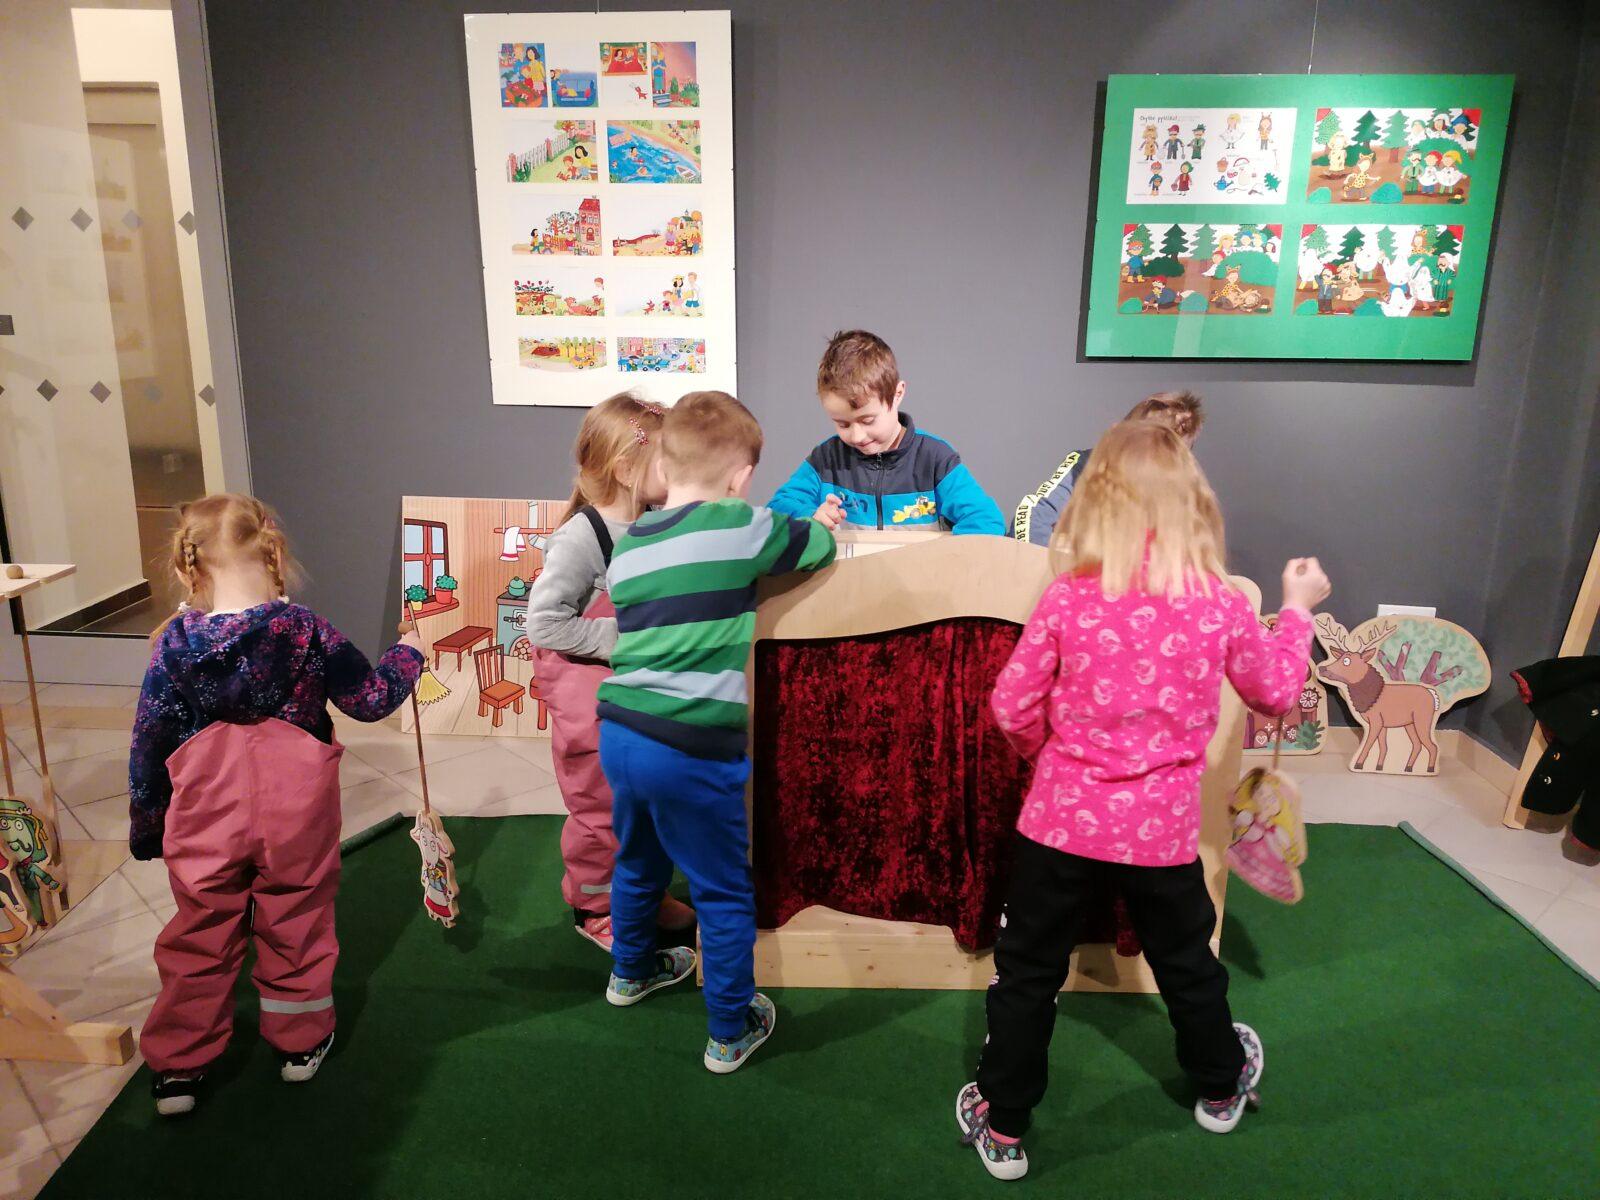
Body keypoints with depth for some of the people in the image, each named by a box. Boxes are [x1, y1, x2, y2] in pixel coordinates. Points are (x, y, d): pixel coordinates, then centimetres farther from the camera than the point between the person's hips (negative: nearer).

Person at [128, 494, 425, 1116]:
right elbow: (372, 698, -4)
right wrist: (407, 654, 15)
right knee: (296, 925, 17)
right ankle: (299, 1042, 34)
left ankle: (178, 1065, 27)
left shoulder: (174, 641, -8)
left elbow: (149, 741, 0)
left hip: (205, 817, 1)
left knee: (198, 935, 17)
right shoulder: (306, 631, -13)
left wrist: (146, 822, 13)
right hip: (295, 814, -1)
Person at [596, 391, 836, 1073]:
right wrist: (820, 527, 25)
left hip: (620, 732, 7)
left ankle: (631, 971, 53)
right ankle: (731, 1031, 27)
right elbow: (817, 542, 3)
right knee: (725, 896, 12)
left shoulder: (627, 547, 8)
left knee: (637, 862, 30)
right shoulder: (738, 529, -11)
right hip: (694, 750, -7)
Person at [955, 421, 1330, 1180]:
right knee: (1186, 963, 26)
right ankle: (1221, 1088, 51)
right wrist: (1297, 610, 23)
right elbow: (1276, 693, 8)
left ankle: (1003, 1128, 26)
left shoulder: (1067, 600, -14)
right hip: (1163, 829, 2)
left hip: (1063, 821, -2)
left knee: (1027, 974, 13)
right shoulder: (1221, 605, -9)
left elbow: (1012, 709, -9)